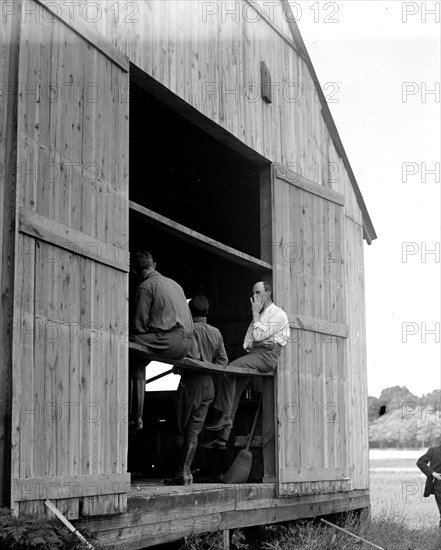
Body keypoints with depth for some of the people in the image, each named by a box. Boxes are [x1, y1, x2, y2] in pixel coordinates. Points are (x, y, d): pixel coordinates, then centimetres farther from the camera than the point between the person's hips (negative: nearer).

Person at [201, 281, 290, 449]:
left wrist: (255, 313, -4)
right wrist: (247, 347, 5)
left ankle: (224, 416, -26)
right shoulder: (260, 315, 28)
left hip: (267, 354, -8)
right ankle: (222, 438, -11)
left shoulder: (278, 314, -2)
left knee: (229, 369, -28)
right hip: (254, 353, 8)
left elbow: (259, 335, -12)